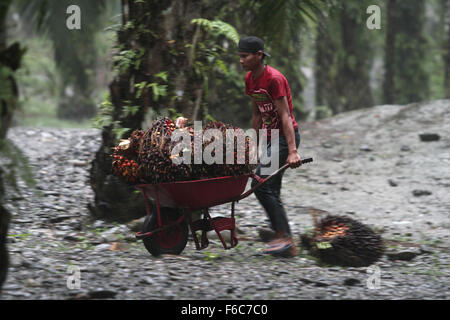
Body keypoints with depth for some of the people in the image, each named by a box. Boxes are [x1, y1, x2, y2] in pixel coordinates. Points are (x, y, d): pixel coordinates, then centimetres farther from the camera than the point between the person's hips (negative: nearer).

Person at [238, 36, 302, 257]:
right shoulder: (250, 79, 8)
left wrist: (292, 151, -29)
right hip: (271, 138, 9)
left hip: (285, 137, -9)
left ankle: (283, 235, -13)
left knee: (262, 185, -17)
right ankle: (287, 245, 11)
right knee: (270, 191, 8)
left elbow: (285, 116, -23)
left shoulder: (274, 79, -18)